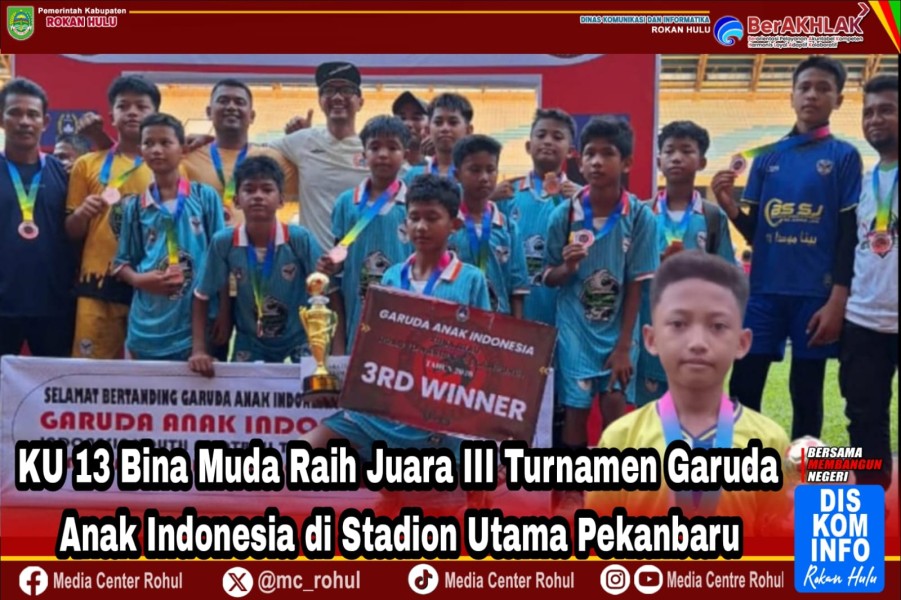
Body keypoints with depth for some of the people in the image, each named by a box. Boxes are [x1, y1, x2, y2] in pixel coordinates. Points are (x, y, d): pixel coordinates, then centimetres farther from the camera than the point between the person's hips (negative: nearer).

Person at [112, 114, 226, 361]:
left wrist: (224, 313, -3)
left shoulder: (205, 197, 1)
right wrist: (140, 280, -12)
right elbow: (122, 263, 11)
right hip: (149, 328, 2)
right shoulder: (134, 206, 6)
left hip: (199, 322, -2)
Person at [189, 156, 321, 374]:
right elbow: (202, 298, -2)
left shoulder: (301, 239, -16)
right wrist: (199, 350, -8)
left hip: (298, 344, -1)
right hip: (249, 348, 1)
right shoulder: (223, 242, -12)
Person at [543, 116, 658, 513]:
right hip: (575, 327, 0)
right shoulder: (564, 214, -9)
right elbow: (548, 278, 0)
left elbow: (635, 286, -8)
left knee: (615, 406, -3)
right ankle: (572, 490, 22)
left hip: (618, 330, 0)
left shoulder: (640, 217, -11)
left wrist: (623, 346, -9)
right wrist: (567, 267, -24)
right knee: (575, 408, 4)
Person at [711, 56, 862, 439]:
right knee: (742, 389, 2)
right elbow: (754, 233, 10)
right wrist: (728, 205, -9)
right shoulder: (767, 158, 9)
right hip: (765, 291, 3)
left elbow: (850, 236, -3)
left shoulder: (844, 157, 1)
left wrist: (837, 301, -10)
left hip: (816, 295, -3)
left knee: (806, 394, 6)